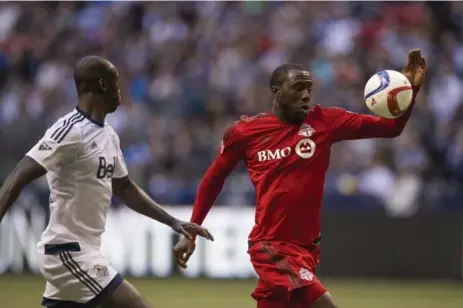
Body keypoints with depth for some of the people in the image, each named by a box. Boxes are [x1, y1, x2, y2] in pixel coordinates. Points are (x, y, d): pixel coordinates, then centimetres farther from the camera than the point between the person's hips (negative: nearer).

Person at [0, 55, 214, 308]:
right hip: (70, 252, -10)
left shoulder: (108, 136, 13)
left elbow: (124, 188, 26)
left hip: (84, 252, 10)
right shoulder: (71, 131, -16)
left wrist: (173, 222, 23)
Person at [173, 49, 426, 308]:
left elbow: (390, 127, -3)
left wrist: (411, 88, -18)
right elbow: (214, 178, 11)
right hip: (272, 247, -4)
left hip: (308, 247, 4)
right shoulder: (245, 132, -4)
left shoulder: (325, 122, 0)